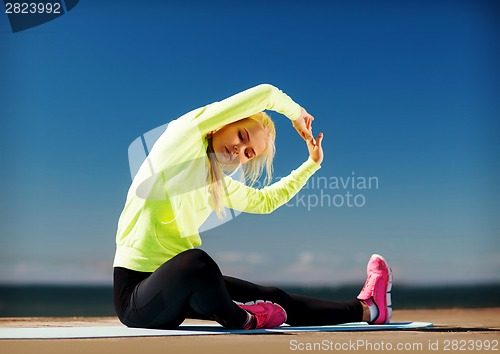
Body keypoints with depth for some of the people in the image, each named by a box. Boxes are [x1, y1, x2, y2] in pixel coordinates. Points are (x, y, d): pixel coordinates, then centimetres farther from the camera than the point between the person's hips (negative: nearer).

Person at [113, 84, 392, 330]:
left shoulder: (217, 183, 13)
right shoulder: (184, 136, -11)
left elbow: (265, 201, 31)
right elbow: (264, 94, -14)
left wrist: (312, 163, 31)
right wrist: (296, 113, 6)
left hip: (182, 284, 8)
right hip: (136, 291, -8)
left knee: (272, 299, 9)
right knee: (195, 260, -39)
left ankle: (367, 309, 27)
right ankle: (238, 319, -8)